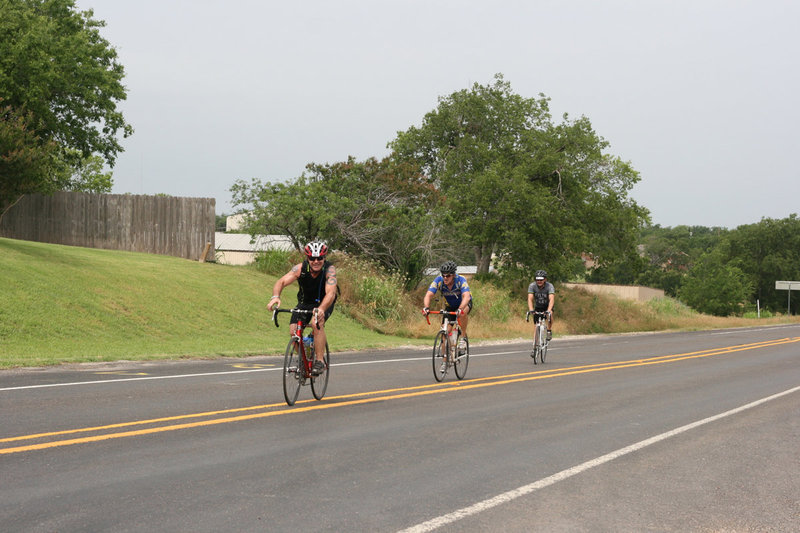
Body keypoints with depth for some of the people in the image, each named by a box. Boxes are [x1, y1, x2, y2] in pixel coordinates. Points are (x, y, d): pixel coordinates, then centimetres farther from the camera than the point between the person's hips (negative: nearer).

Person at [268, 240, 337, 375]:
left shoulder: (329, 269, -29)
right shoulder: (300, 268, -23)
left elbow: (330, 293, -43)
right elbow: (282, 282, -32)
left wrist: (321, 309, -62)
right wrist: (275, 296, -53)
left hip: (324, 303, -3)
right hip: (305, 302, 3)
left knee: (317, 323, -32)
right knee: (293, 330, -15)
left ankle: (320, 361, -21)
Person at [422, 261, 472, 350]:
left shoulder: (461, 280, -32)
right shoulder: (439, 280, -25)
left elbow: (466, 297, -46)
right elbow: (428, 295, -34)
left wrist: (460, 309, -64)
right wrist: (426, 307, -54)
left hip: (465, 303, -3)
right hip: (450, 306, 3)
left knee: (463, 312, -37)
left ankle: (464, 336, -16)